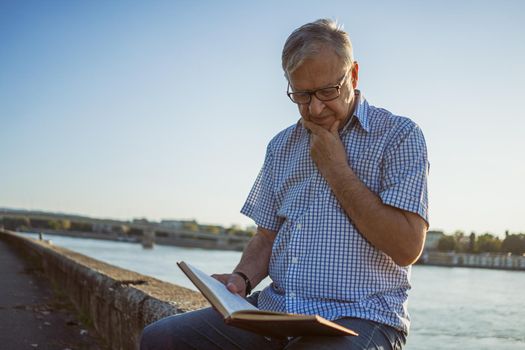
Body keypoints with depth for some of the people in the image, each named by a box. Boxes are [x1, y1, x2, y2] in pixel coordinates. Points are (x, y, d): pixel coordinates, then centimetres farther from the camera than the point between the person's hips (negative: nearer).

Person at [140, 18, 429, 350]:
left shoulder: (399, 135, -3)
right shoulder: (282, 146, 15)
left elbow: (407, 247, -13)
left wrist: (336, 169, -10)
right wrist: (242, 279, -4)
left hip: (358, 318, -6)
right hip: (274, 310, 6)